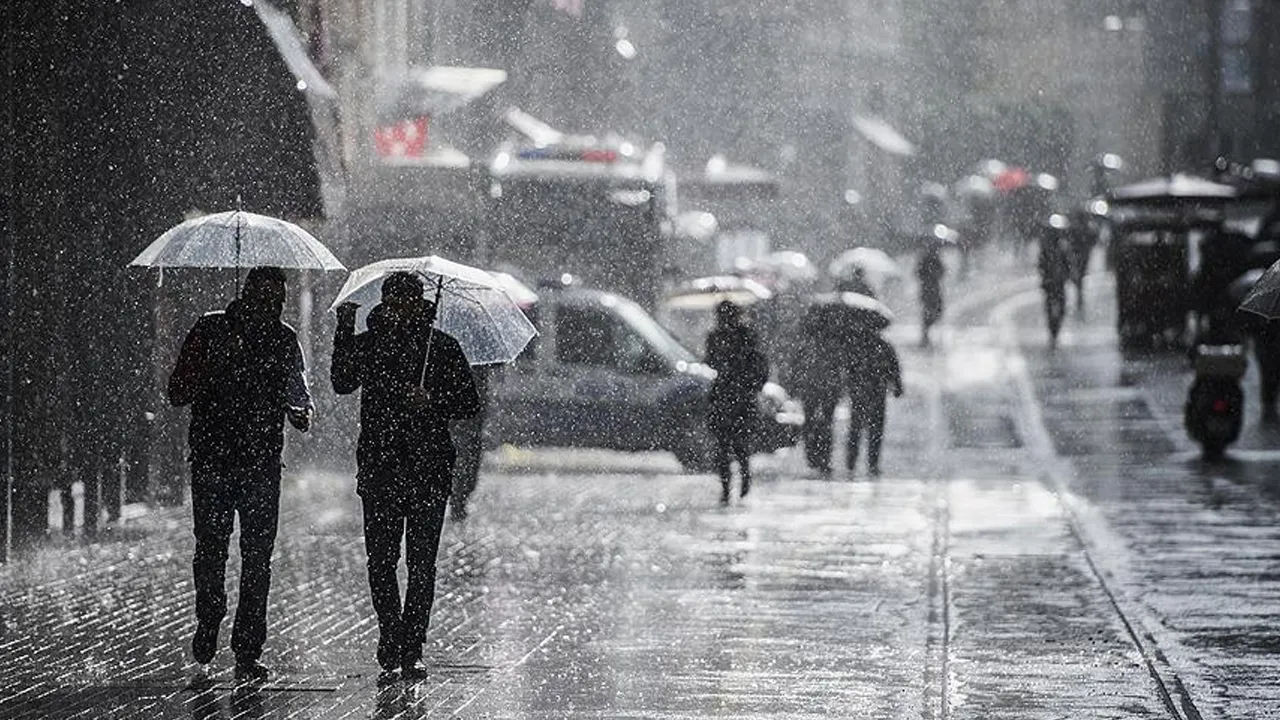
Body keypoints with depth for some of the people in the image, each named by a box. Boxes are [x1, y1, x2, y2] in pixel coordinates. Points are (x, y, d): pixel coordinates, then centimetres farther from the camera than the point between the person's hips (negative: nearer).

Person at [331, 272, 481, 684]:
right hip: (379, 468, 1)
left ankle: (410, 653, 5)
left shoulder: (442, 348, 5)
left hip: (428, 469, -1)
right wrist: (344, 332, -12)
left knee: (421, 563, -1)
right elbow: (342, 383, -4)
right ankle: (392, 652, 6)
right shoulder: (367, 344, 9)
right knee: (380, 561, -3)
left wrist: (433, 402, -13)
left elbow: (470, 404, 6)